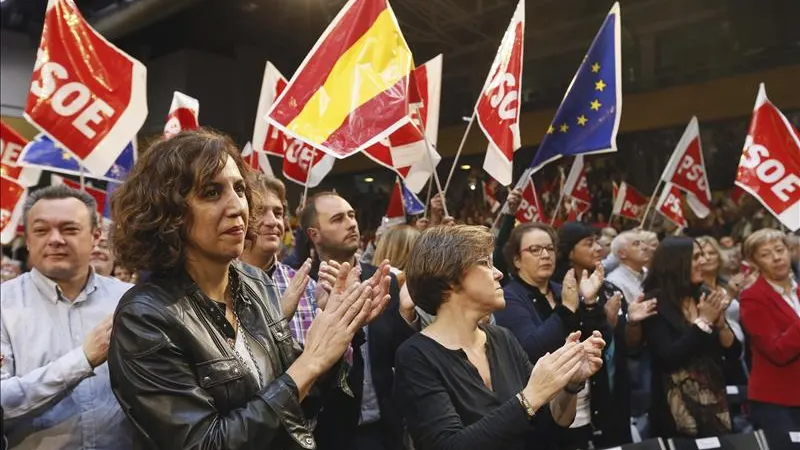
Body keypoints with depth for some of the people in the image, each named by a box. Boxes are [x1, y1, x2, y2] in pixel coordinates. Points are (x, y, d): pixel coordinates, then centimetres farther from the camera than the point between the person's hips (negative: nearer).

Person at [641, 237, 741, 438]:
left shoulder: (705, 298, 6)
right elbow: (668, 358, -21)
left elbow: (734, 351, 6)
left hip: (714, 403, 6)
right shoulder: (655, 303, -12)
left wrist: (719, 322, -12)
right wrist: (704, 322, -17)